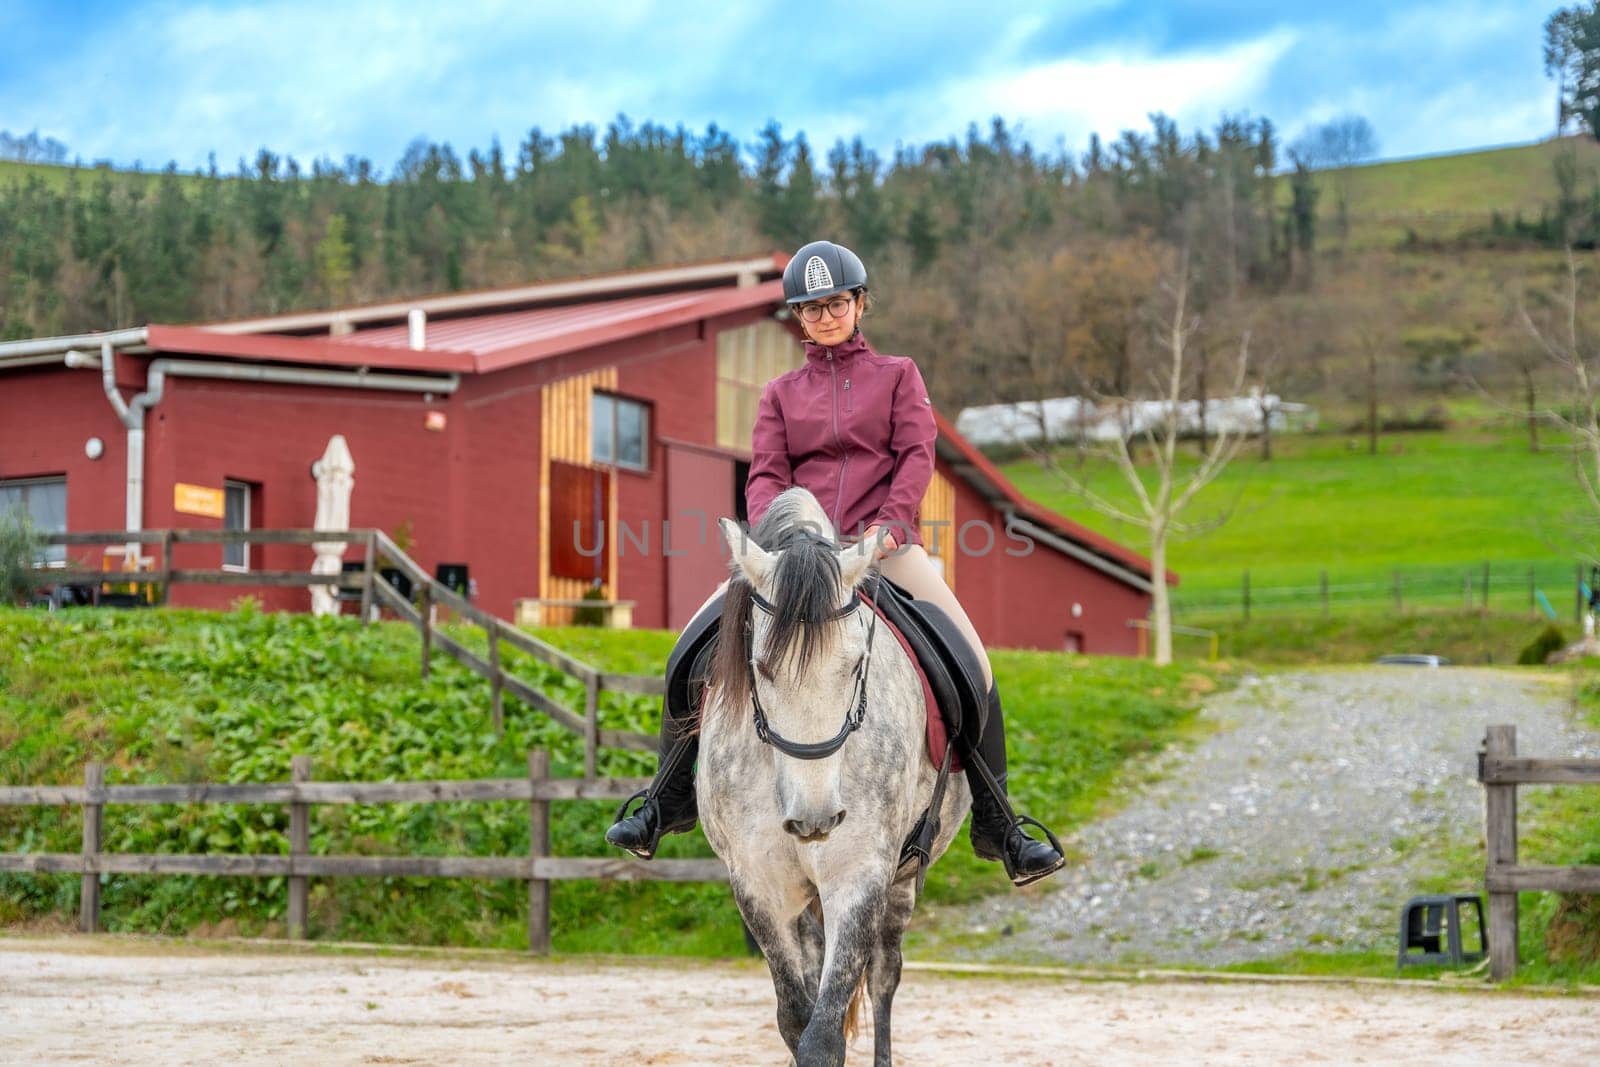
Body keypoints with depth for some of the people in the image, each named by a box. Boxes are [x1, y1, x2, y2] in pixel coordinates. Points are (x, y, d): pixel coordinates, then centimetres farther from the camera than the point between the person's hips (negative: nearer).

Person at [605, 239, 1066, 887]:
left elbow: (917, 455, 1)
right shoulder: (781, 393, 18)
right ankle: (671, 799, 2)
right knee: (695, 645, -14)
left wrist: (889, 523, -18)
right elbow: (765, 475, 7)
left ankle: (995, 825, -11)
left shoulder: (897, 375, 15)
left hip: (884, 544, -2)